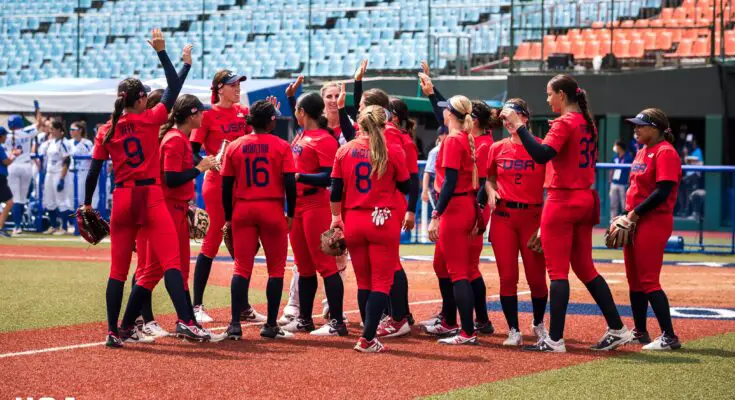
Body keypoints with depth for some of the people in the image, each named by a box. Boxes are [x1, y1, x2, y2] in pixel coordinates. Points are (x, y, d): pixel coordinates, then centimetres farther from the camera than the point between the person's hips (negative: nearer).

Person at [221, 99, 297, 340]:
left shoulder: (234, 146, 4)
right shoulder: (281, 146, -3)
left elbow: (226, 185, 4)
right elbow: (290, 183, -8)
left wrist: (228, 217, 11)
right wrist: (290, 214, 2)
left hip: (242, 210, 2)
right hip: (272, 210, -2)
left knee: (241, 268, 4)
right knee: (276, 268, 7)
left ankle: (235, 325, -4)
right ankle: (271, 326, 5)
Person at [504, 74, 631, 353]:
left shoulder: (564, 123, -13)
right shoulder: (587, 123, 13)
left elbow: (541, 155, -26)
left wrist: (518, 126, -21)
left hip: (562, 201, -9)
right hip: (585, 200, 9)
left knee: (557, 270, -6)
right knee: (584, 268, 15)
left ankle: (555, 339, -6)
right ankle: (617, 329, 14)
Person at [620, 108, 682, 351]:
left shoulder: (665, 152, -14)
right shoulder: (642, 151, 16)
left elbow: (663, 191, -21)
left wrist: (636, 213, -18)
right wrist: (628, 214, 9)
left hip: (654, 222, -10)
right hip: (635, 222, 10)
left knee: (648, 281, -12)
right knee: (634, 279, 14)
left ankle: (669, 337, -11)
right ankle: (640, 333, 24)